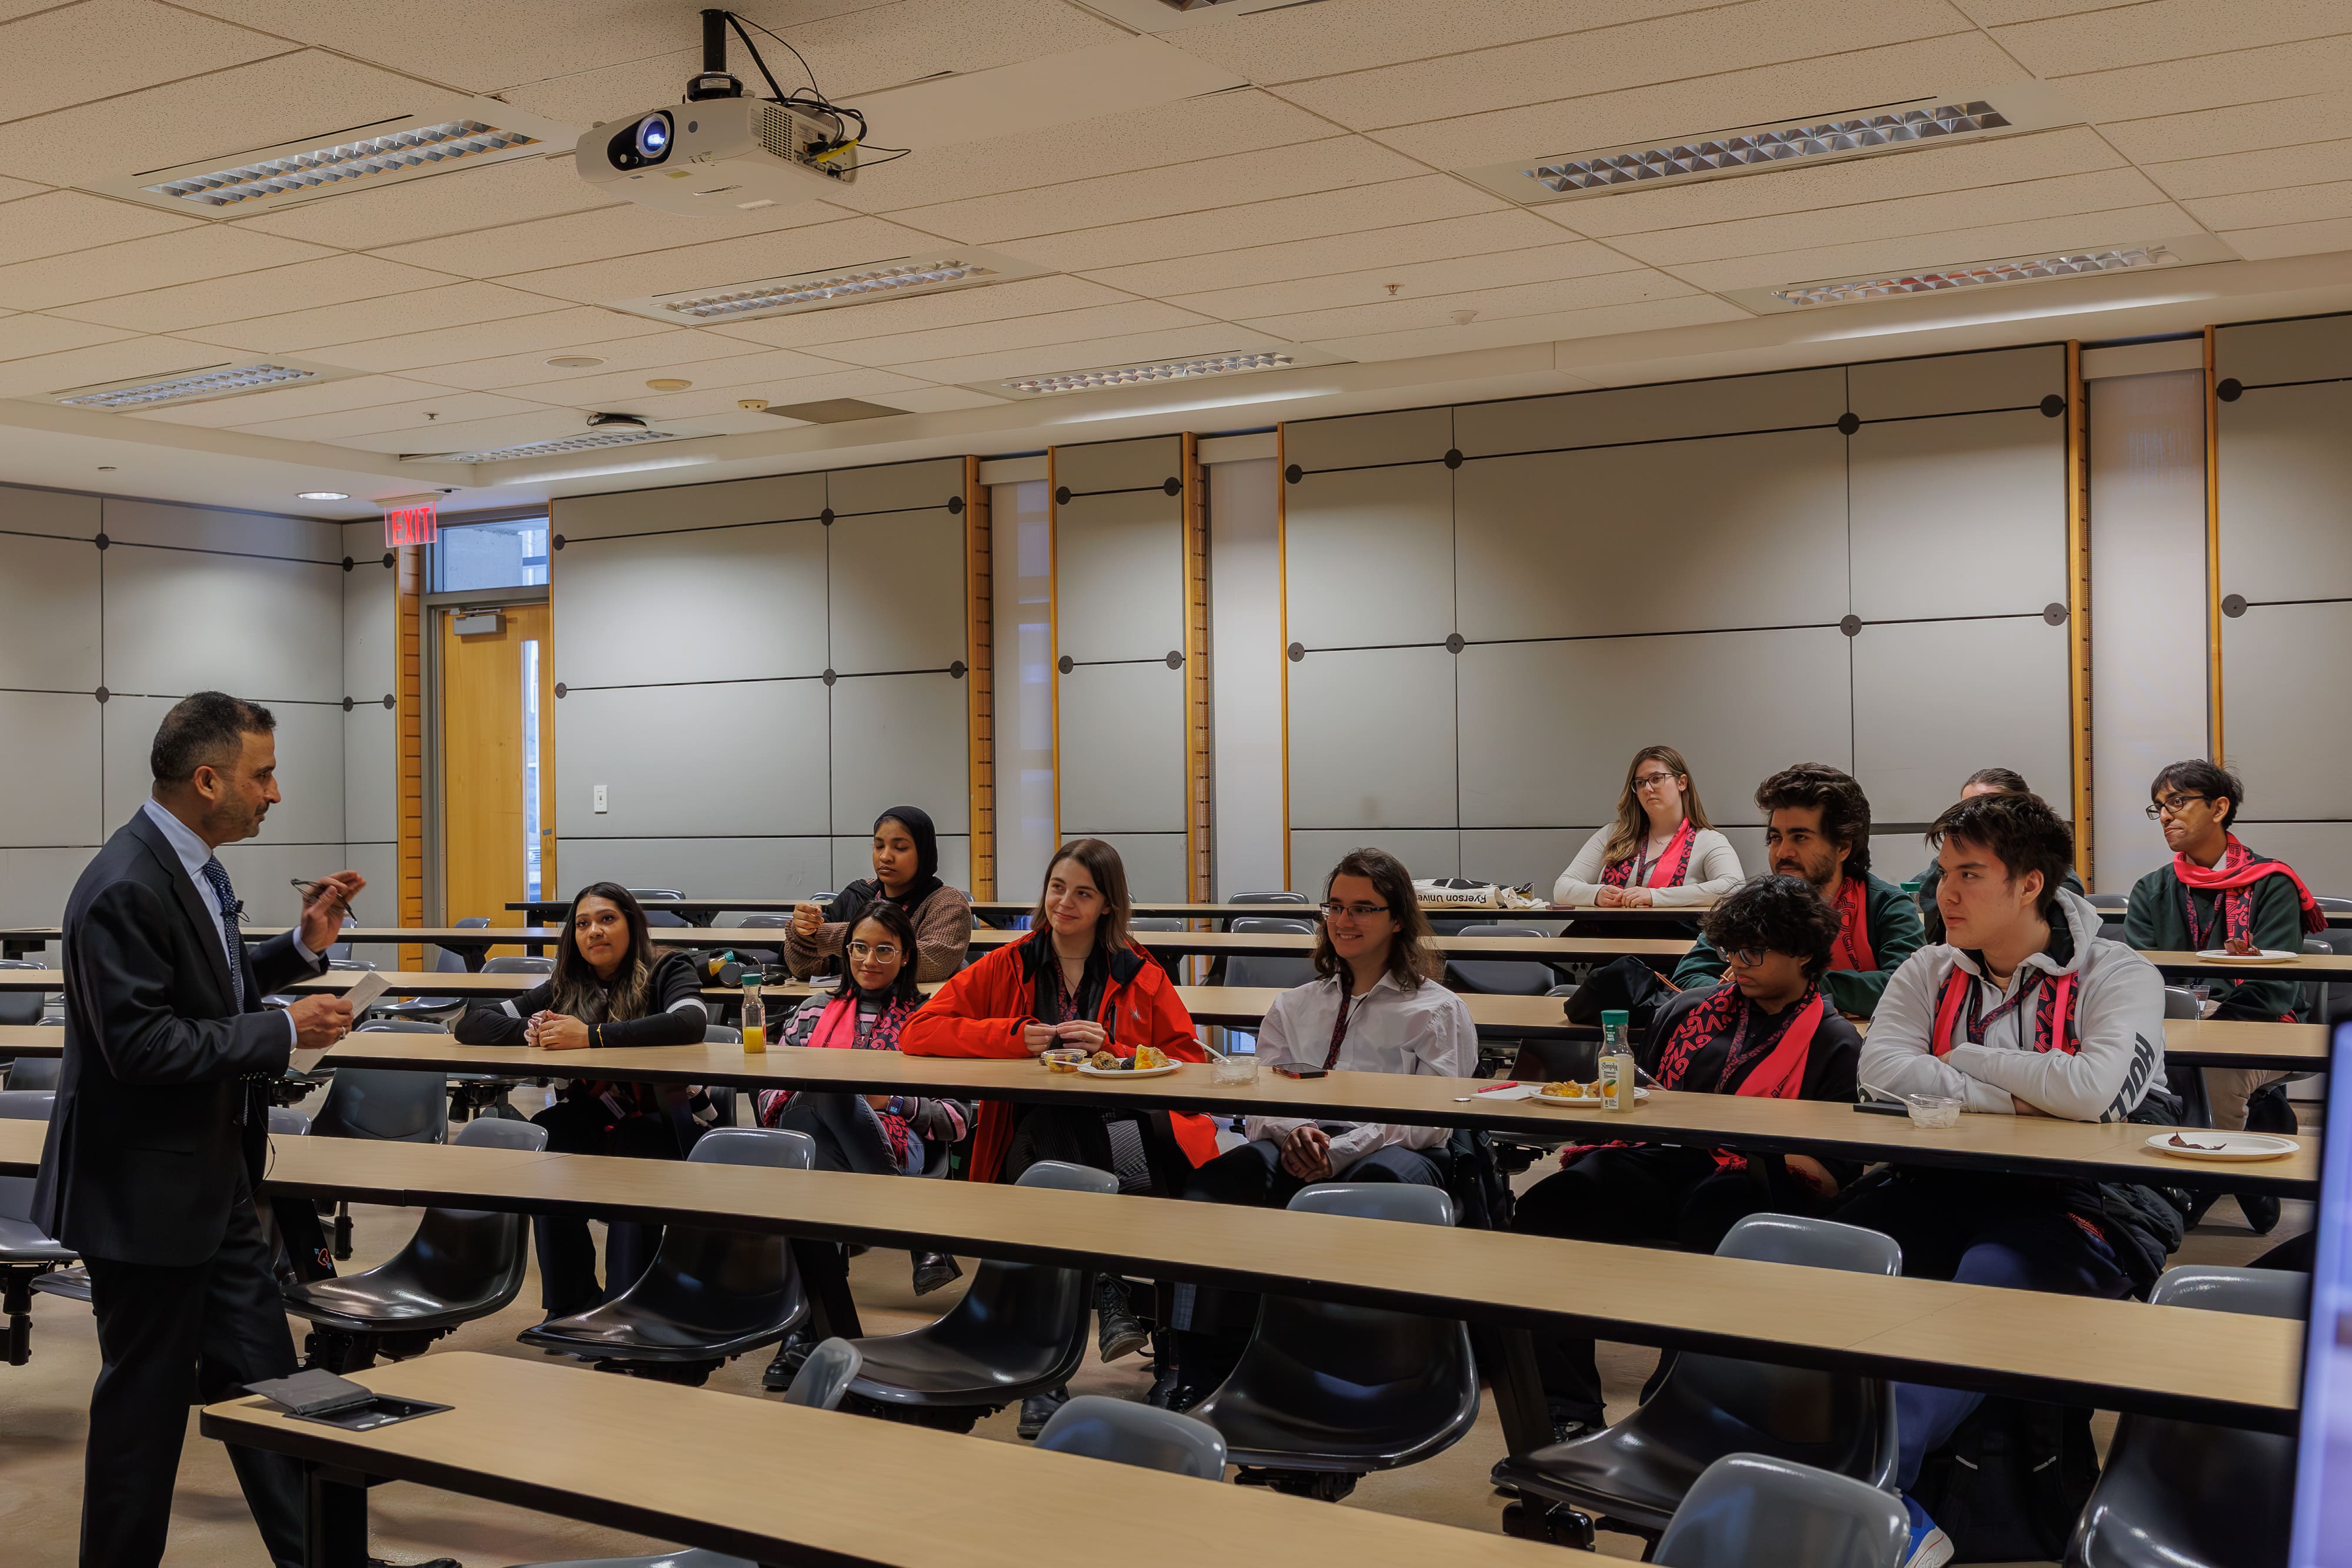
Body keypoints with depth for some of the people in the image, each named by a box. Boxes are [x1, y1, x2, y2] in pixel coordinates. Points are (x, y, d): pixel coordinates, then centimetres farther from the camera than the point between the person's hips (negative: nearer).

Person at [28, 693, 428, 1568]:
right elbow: (141, 1044, -26)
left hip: (215, 1181, 10)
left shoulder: (190, 866, 7)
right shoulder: (126, 888, -23)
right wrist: (286, 1033, -22)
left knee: (260, 1379, 14)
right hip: (147, 1195, -10)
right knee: (145, 1399, 6)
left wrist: (304, 946, 5)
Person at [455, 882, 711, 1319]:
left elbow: (690, 1022, -24)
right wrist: (531, 1033, -15)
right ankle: (573, 1304, -17)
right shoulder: (564, 989, 11)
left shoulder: (666, 972, 0)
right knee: (544, 1134, -28)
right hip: (590, 1123, 4)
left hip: (660, 1123, -4)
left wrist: (593, 1036, -28)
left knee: (634, 1176, -35)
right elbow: (470, 1025, 7)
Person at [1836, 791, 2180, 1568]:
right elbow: (1880, 1069, -7)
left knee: (1988, 1283, -36)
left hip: (2083, 1199, -4)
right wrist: (2015, 1095, -13)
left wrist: (1966, 1059, -8)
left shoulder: (2116, 975, -4)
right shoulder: (1931, 972, 11)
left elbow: (2091, 1091, -23)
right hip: (1953, 1184, 4)